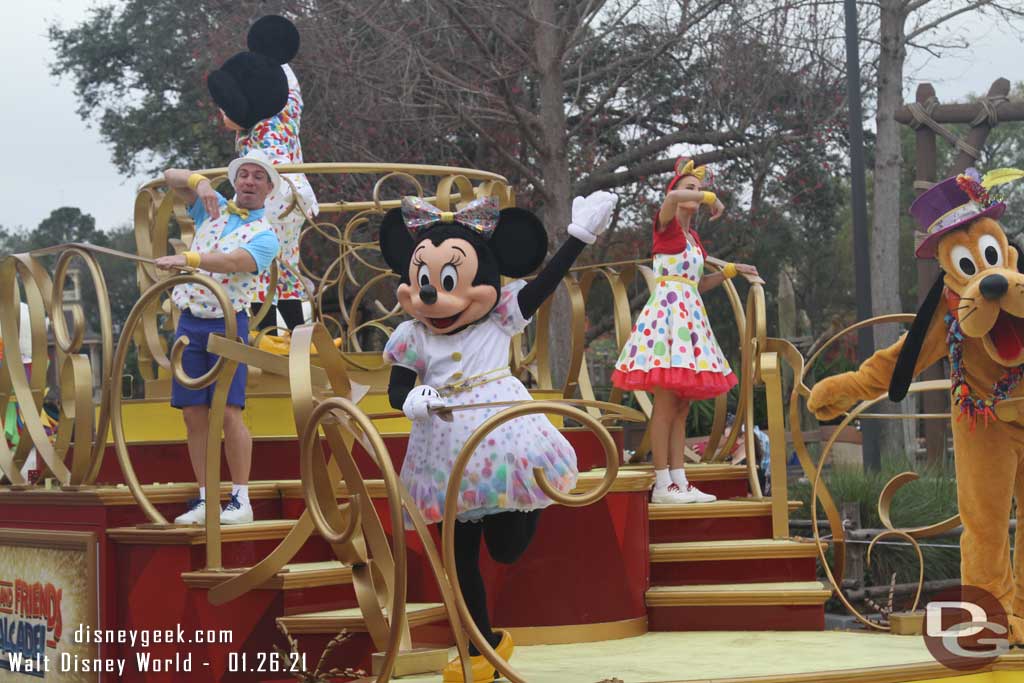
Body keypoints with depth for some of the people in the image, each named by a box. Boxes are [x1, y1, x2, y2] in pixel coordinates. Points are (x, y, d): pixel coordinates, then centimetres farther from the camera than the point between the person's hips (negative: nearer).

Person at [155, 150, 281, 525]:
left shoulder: (265, 235, -2)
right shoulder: (213, 209, 15)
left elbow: (233, 261, -22)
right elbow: (171, 177, 15)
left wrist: (188, 259, -35)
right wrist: (200, 181, -5)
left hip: (227, 325, -5)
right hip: (190, 322, 5)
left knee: (229, 413, -12)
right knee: (194, 415, 3)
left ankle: (240, 500, -6)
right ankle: (204, 499, 7)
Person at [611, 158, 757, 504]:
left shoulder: (693, 238, 21)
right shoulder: (666, 225, -1)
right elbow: (672, 198, -25)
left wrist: (731, 270, 22)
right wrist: (711, 198, -14)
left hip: (690, 316, 8)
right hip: (667, 310, -8)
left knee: (682, 407, 6)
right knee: (666, 403, -10)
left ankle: (679, 481, 6)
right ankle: (662, 485, -10)